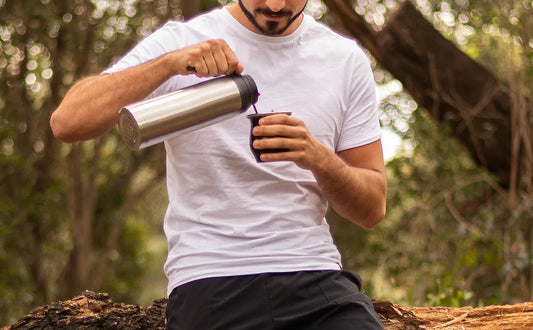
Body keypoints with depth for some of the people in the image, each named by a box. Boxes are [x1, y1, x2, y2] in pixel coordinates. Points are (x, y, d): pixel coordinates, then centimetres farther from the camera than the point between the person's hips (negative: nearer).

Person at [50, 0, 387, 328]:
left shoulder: (346, 59, 10)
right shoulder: (179, 41, 5)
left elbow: (373, 208, 10)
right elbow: (66, 122, -7)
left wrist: (319, 157, -10)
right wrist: (169, 63, -16)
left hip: (315, 279, 2)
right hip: (208, 280, -1)